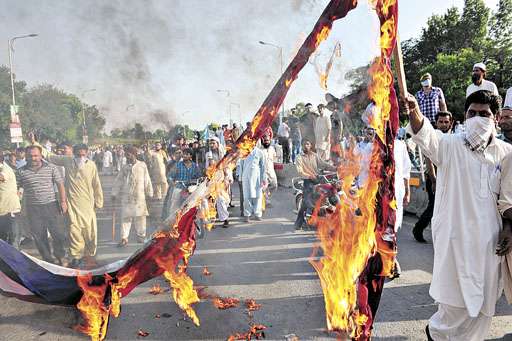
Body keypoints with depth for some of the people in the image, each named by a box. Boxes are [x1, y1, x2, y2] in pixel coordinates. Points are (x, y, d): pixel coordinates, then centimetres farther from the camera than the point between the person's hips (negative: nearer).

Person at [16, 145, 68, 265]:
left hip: (51, 205, -1)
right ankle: (48, 259, 23)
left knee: (58, 233, 2)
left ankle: (60, 256, 24)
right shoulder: (21, 171, 3)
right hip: (32, 209, 1)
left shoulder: (51, 168, 1)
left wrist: (63, 201, -3)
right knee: (39, 236, 7)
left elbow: (60, 185, 3)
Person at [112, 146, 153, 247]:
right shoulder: (125, 167, 6)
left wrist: (149, 194, 8)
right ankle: (124, 238, 4)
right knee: (125, 217, 0)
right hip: (126, 197, 1)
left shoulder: (142, 165, 1)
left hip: (139, 196, -1)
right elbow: (118, 181, 10)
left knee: (140, 217, 6)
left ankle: (141, 235, 22)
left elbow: (147, 181, 5)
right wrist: (114, 194, 7)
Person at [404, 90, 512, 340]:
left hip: (489, 240, 4)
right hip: (455, 237, -4)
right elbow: (427, 135, -28)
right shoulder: (450, 146, -7)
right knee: (458, 300, 4)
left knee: (483, 303, 14)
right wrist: (414, 112, -47)